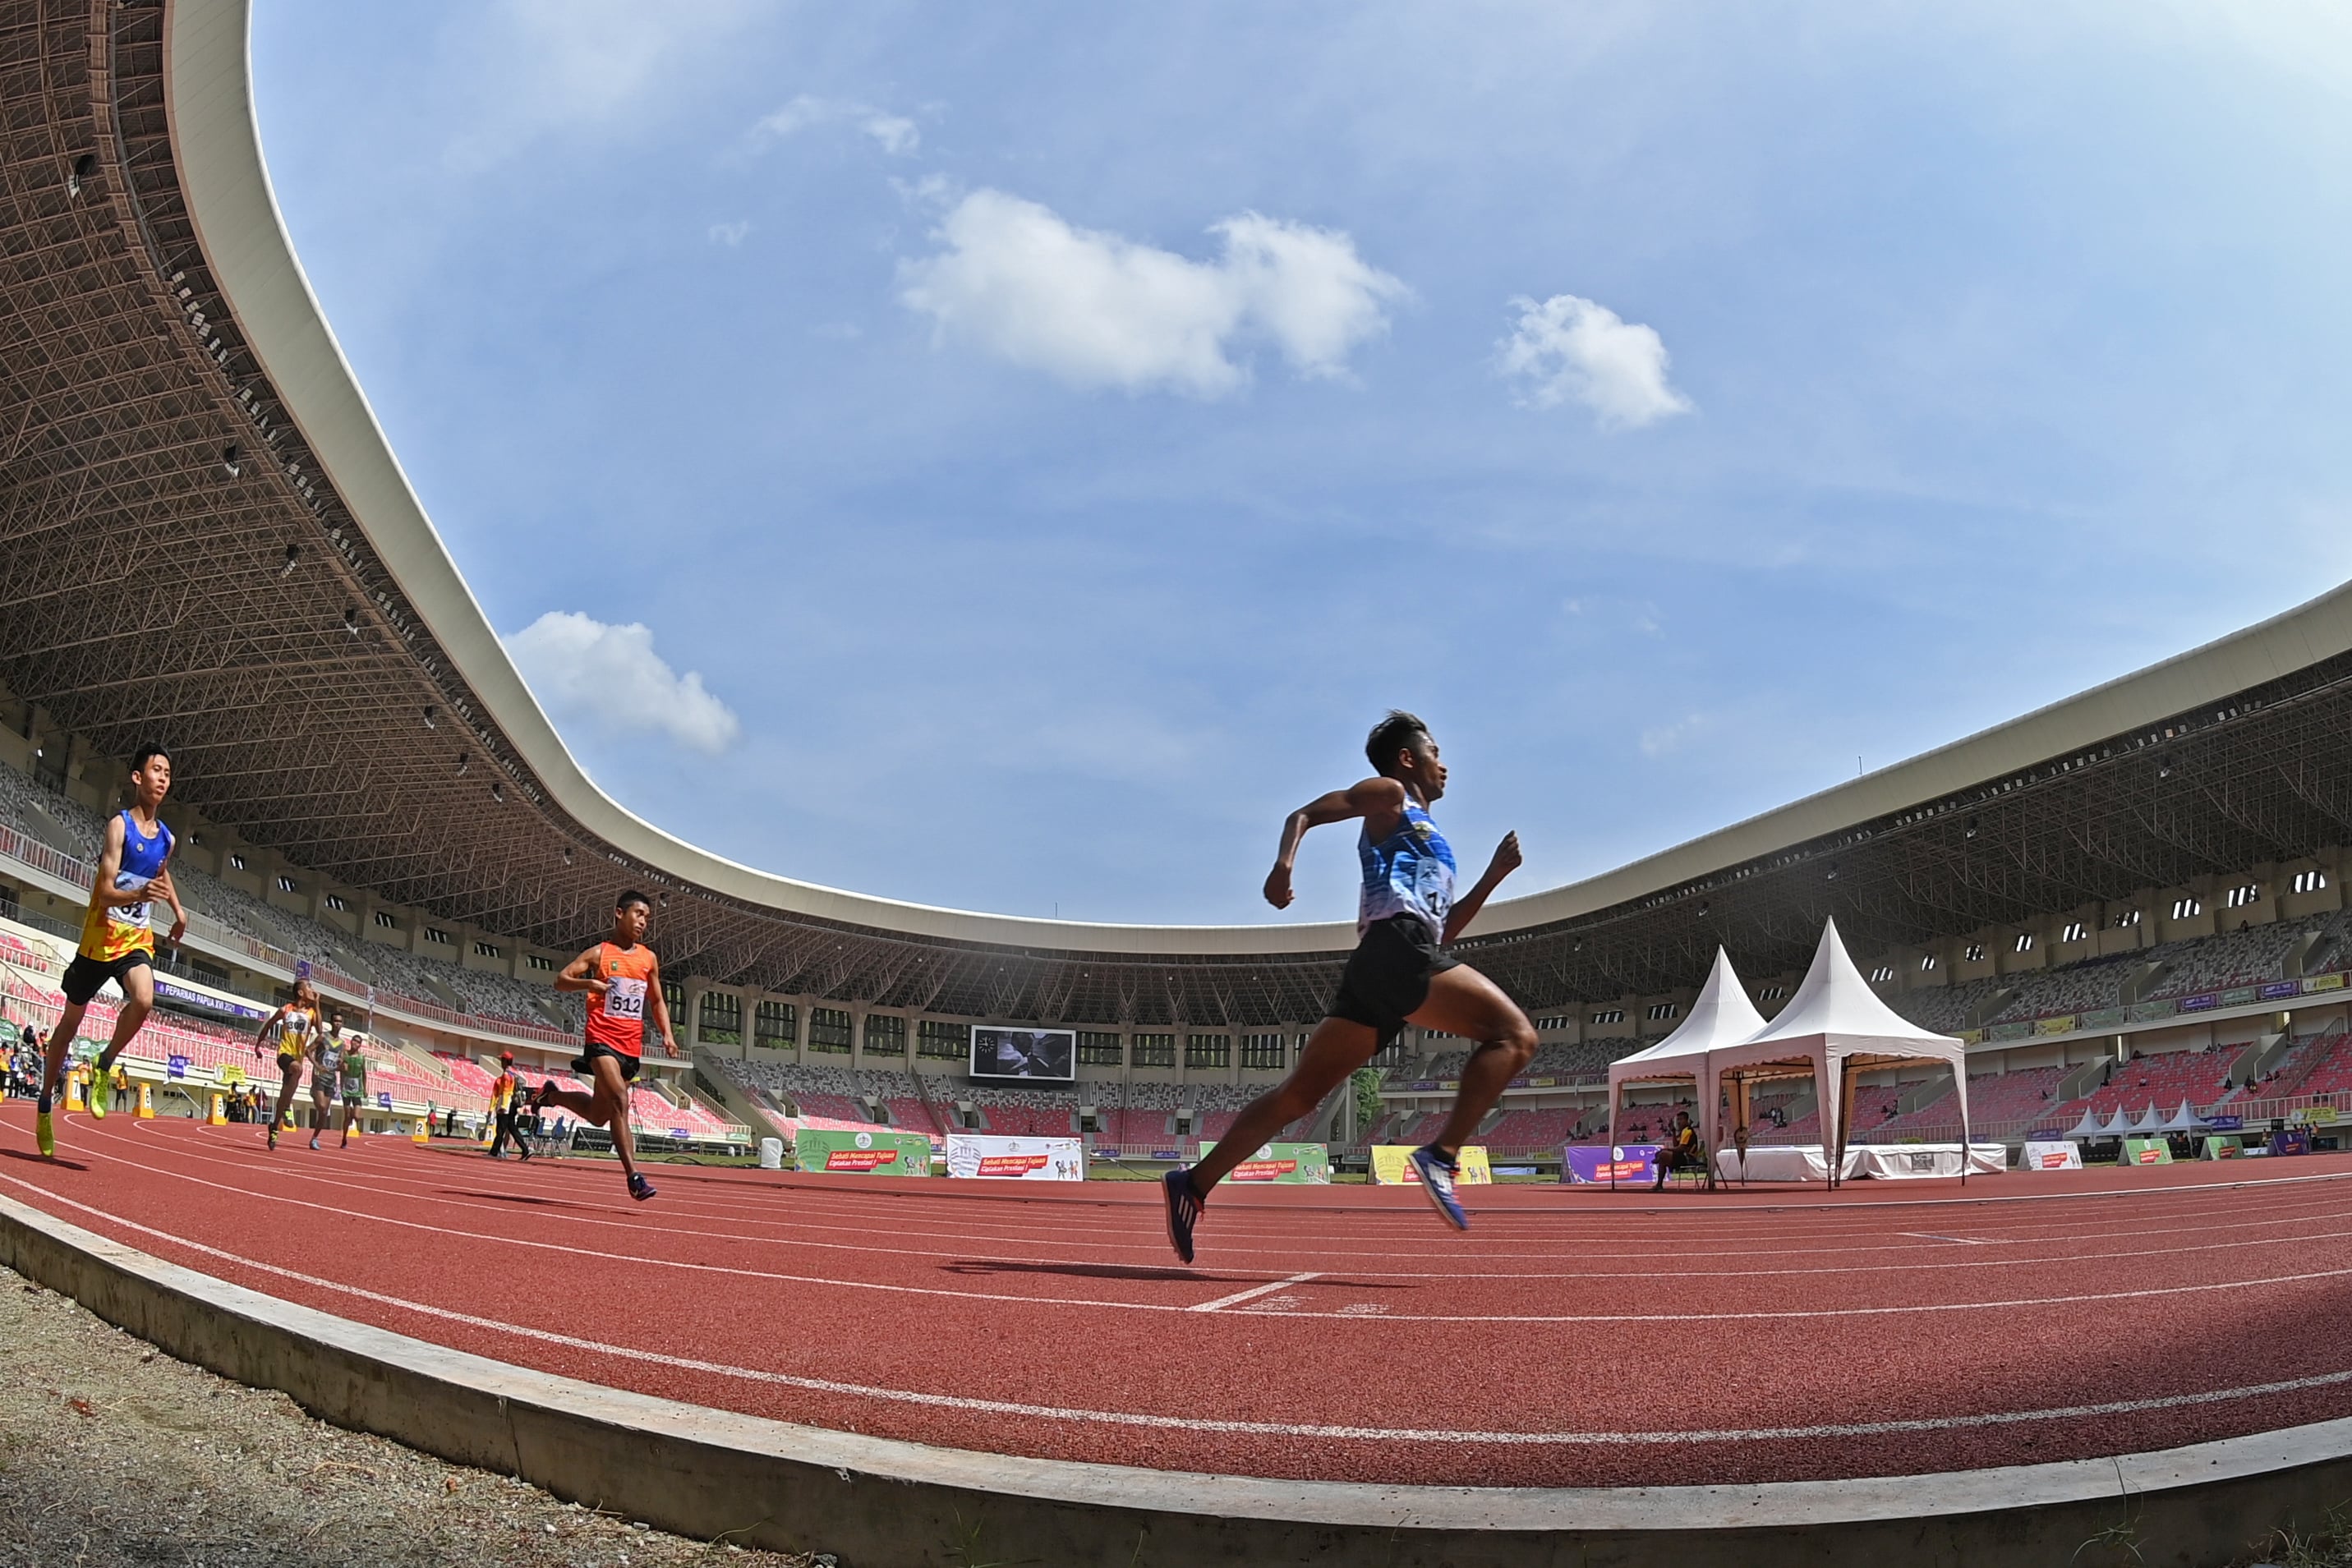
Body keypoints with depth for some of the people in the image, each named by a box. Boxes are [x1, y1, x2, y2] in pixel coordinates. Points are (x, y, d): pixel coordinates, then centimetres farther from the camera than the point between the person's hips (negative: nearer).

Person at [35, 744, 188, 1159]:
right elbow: (106, 893, -22)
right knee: (71, 1021, 10)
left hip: (138, 938, 4)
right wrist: (139, 894, -41)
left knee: (144, 1000, -26)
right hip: (101, 934, -3)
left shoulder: (166, 838, 5)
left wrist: (178, 909, 18)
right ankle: (44, 1104, 25)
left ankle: (104, 1066, -3)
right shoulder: (120, 825, -13)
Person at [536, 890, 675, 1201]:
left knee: (598, 1115, 12)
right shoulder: (600, 953, 1)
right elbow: (561, 980, 2)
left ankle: (552, 1095, 40)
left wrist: (667, 1033, 5)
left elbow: (657, 1002, 20)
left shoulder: (649, 959, 13)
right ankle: (633, 1175, -23)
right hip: (602, 1039, -5)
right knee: (619, 1099, -23)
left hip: (632, 1045, 6)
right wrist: (589, 983, -18)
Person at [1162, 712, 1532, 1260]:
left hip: (1376, 968, 9)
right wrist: (1283, 865, -19)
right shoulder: (1388, 794, 12)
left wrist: (1494, 874, 29)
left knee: (1299, 1094, 6)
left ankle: (1194, 1184, 4)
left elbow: (1443, 930, 33)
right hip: (1396, 950, -9)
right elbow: (1305, 814, 1)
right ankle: (1441, 1155, -26)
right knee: (1513, 1034, -14)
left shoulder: (1428, 835, 35)